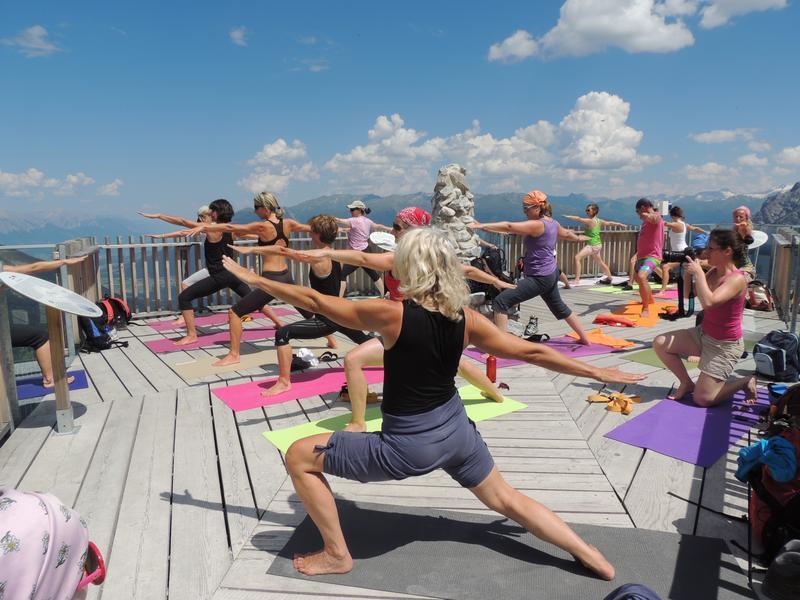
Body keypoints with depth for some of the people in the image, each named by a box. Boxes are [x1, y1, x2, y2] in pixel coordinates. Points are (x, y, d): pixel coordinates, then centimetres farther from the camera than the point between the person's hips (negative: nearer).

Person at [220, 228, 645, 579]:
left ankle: (336, 555, 22)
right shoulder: (465, 319, -7)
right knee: (507, 500, 30)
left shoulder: (392, 313, -21)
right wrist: (599, 373, 12)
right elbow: (532, 352, -1)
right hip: (456, 429, 6)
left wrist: (253, 278, 1)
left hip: (408, 445, -6)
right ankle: (593, 558, 38)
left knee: (299, 457, 9)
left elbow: (315, 301, -13)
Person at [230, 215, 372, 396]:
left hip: (327, 320, -9)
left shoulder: (318, 258, -20)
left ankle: (284, 382, -15)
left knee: (283, 334, -16)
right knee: (364, 340, 31)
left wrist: (252, 249, -23)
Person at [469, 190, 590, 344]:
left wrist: (482, 226, -33)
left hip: (539, 278, -10)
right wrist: (578, 238, 53)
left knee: (501, 302, -14)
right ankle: (584, 338, 47)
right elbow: (566, 233, 30)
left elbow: (509, 226, -30)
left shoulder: (537, 225, -20)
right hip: (550, 274, 10)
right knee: (559, 307, 31)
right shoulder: (553, 223, 9)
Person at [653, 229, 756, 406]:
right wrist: (688, 270, -9)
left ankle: (746, 382, 19)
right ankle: (687, 383, 13)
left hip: (724, 345, -8)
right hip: (702, 334, 8)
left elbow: (708, 302, -39)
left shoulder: (737, 279, -23)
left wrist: (698, 272, -29)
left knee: (701, 399, -6)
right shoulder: (713, 272, 0)